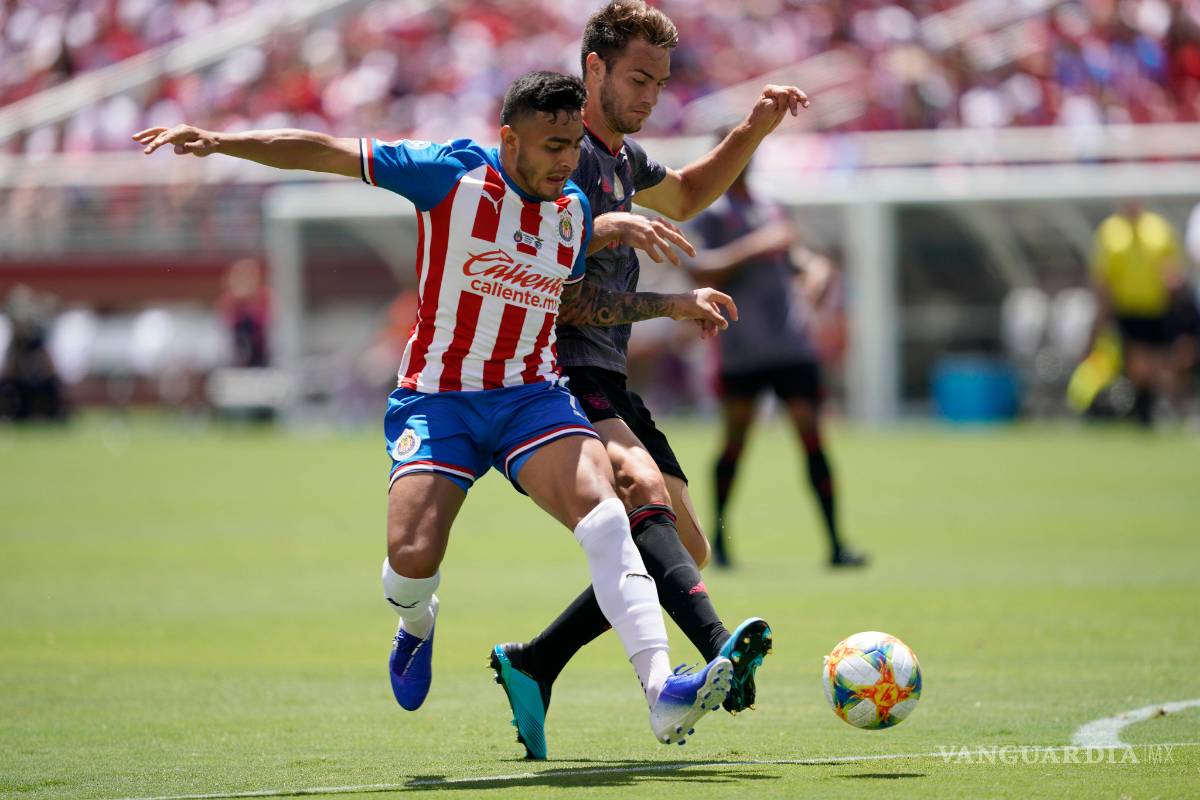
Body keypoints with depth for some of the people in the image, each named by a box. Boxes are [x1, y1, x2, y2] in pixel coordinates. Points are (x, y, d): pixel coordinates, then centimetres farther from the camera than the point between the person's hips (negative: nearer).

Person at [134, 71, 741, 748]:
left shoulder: (573, 209, 7)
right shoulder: (454, 173, -8)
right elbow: (330, 153, -5)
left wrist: (674, 306, 21)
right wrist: (219, 141, -11)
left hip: (532, 394, 3)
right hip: (438, 396, -3)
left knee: (601, 509, -25)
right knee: (412, 558, -18)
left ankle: (661, 692, -35)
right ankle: (417, 626, 25)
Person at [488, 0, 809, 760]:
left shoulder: (623, 156, 19)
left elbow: (684, 196, 40)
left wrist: (753, 131, 27)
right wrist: (608, 225, -39)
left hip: (609, 383, 10)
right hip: (558, 376, -10)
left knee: (684, 550, 6)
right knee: (643, 486, -33)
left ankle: (532, 666, 16)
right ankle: (720, 651, -55)